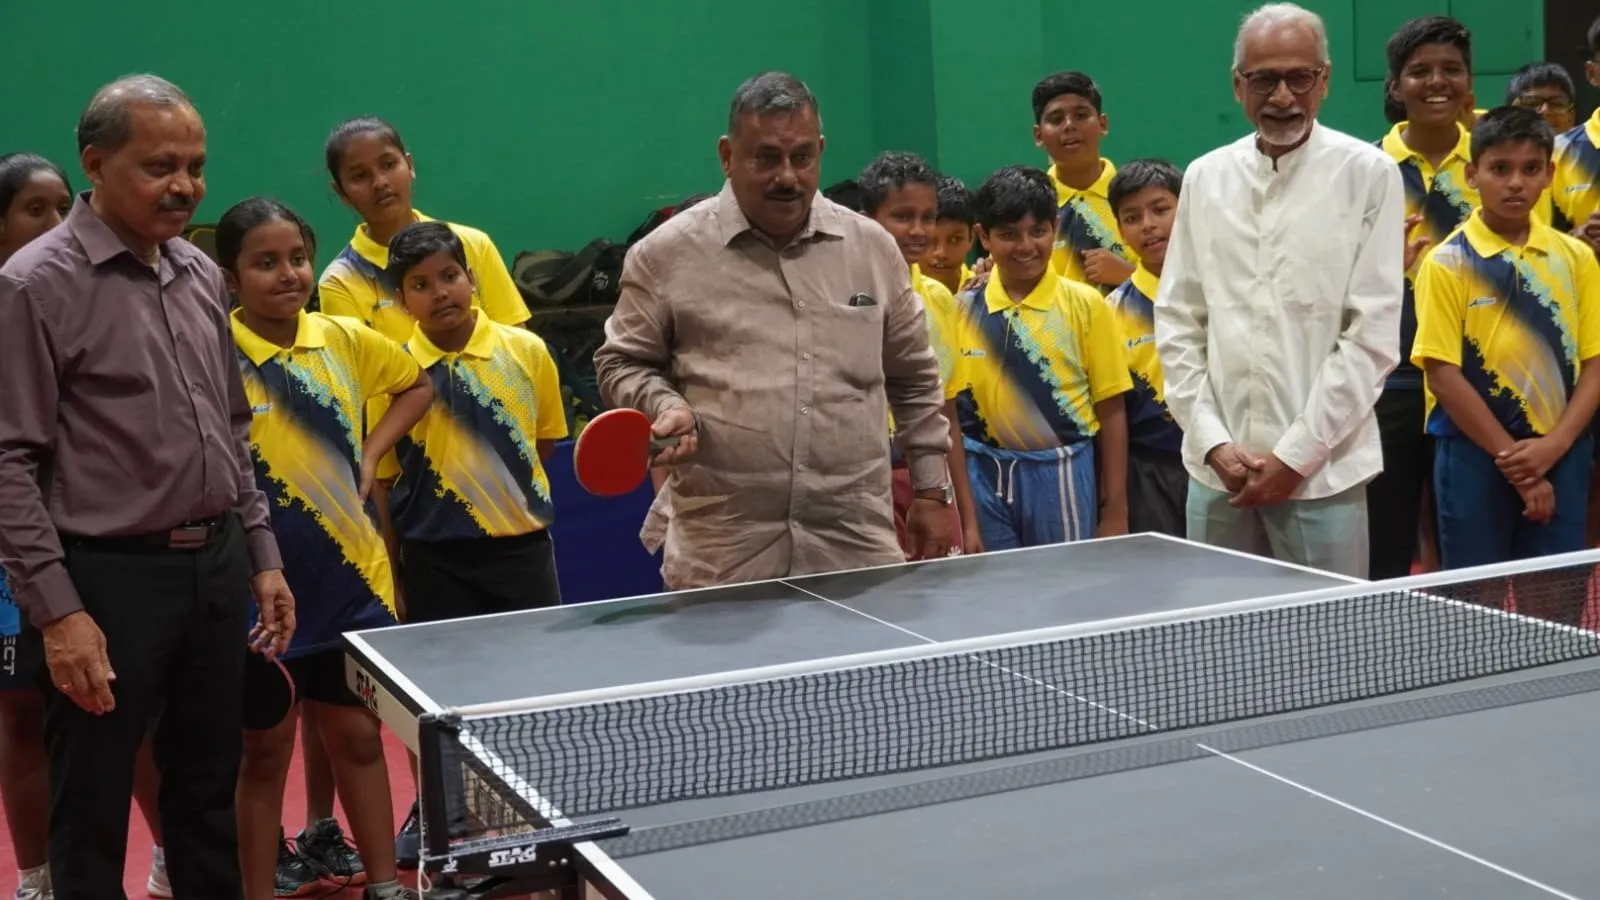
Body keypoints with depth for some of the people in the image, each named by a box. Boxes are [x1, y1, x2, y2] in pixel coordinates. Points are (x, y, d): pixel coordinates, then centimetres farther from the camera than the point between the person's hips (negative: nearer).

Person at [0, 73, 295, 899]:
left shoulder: (201, 275, 10)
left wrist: (261, 555, 13)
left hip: (216, 564, 7)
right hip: (108, 577, -6)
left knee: (209, 798, 16)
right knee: (92, 818, 5)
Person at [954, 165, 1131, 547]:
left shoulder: (1085, 305, -1)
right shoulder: (964, 308, 3)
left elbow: (1111, 410, -1)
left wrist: (1115, 511, -2)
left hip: (1063, 475, -1)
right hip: (985, 477, 2)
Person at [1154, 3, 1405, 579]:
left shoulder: (1368, 175, -2)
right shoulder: (1206, 178, 9)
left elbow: (1372, 336, -6)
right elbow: (1177, 321, 8)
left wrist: (1296, 454, -10)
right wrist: (1213, 441, -2)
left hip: (1321, 471, -3)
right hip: (1216, 468, 3)